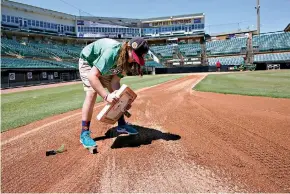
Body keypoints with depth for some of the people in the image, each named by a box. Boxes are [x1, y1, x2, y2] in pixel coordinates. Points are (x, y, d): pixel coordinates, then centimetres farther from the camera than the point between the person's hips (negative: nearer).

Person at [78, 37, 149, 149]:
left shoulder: (127, 60, -18)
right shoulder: (112, 53, -41)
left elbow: (115, 81, -17)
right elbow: (92, 76, -46)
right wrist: (106, 96, -53)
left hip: (105, 67, 7)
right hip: (88, 61, -7)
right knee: (92, 92, -24)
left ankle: (121, 125, 15)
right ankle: (84, 134, -15)